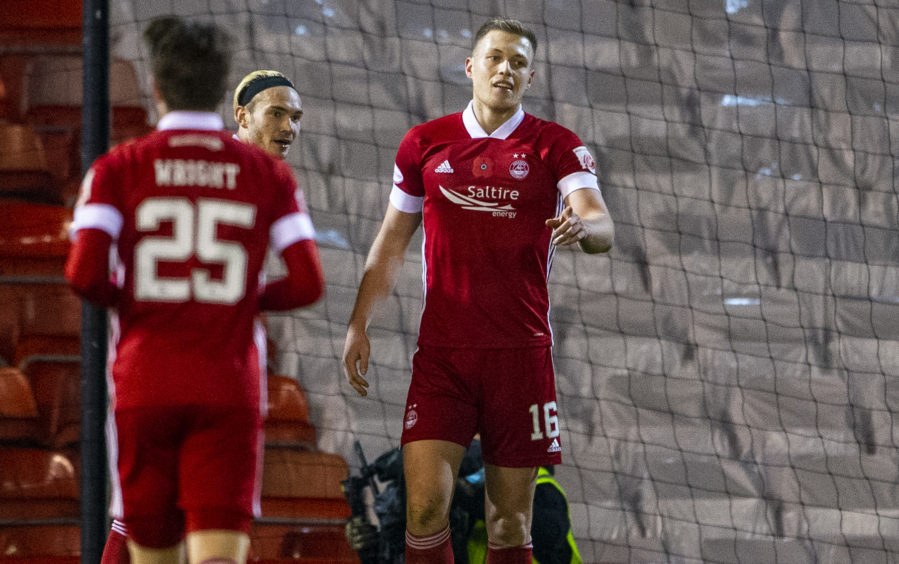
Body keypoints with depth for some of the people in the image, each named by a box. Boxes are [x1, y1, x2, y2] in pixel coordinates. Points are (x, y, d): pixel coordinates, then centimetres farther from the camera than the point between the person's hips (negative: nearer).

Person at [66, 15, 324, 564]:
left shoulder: (118, 169, 1)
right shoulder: (268, 174, 5)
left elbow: (84, 274, -11)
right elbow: (308, 283, -1)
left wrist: (126, 300, 11)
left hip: (144, 386, 0)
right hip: (228, 390, 0)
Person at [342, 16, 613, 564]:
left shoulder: (555, 146, 2)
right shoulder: (425, 143, 8)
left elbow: (603, 228, -11)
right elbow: (392, 241, 16)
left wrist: (582, 226, -35)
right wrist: (358, 325, 8)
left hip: (522, 352, -1)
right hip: (441, 351, 1)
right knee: (425, 506, -13)